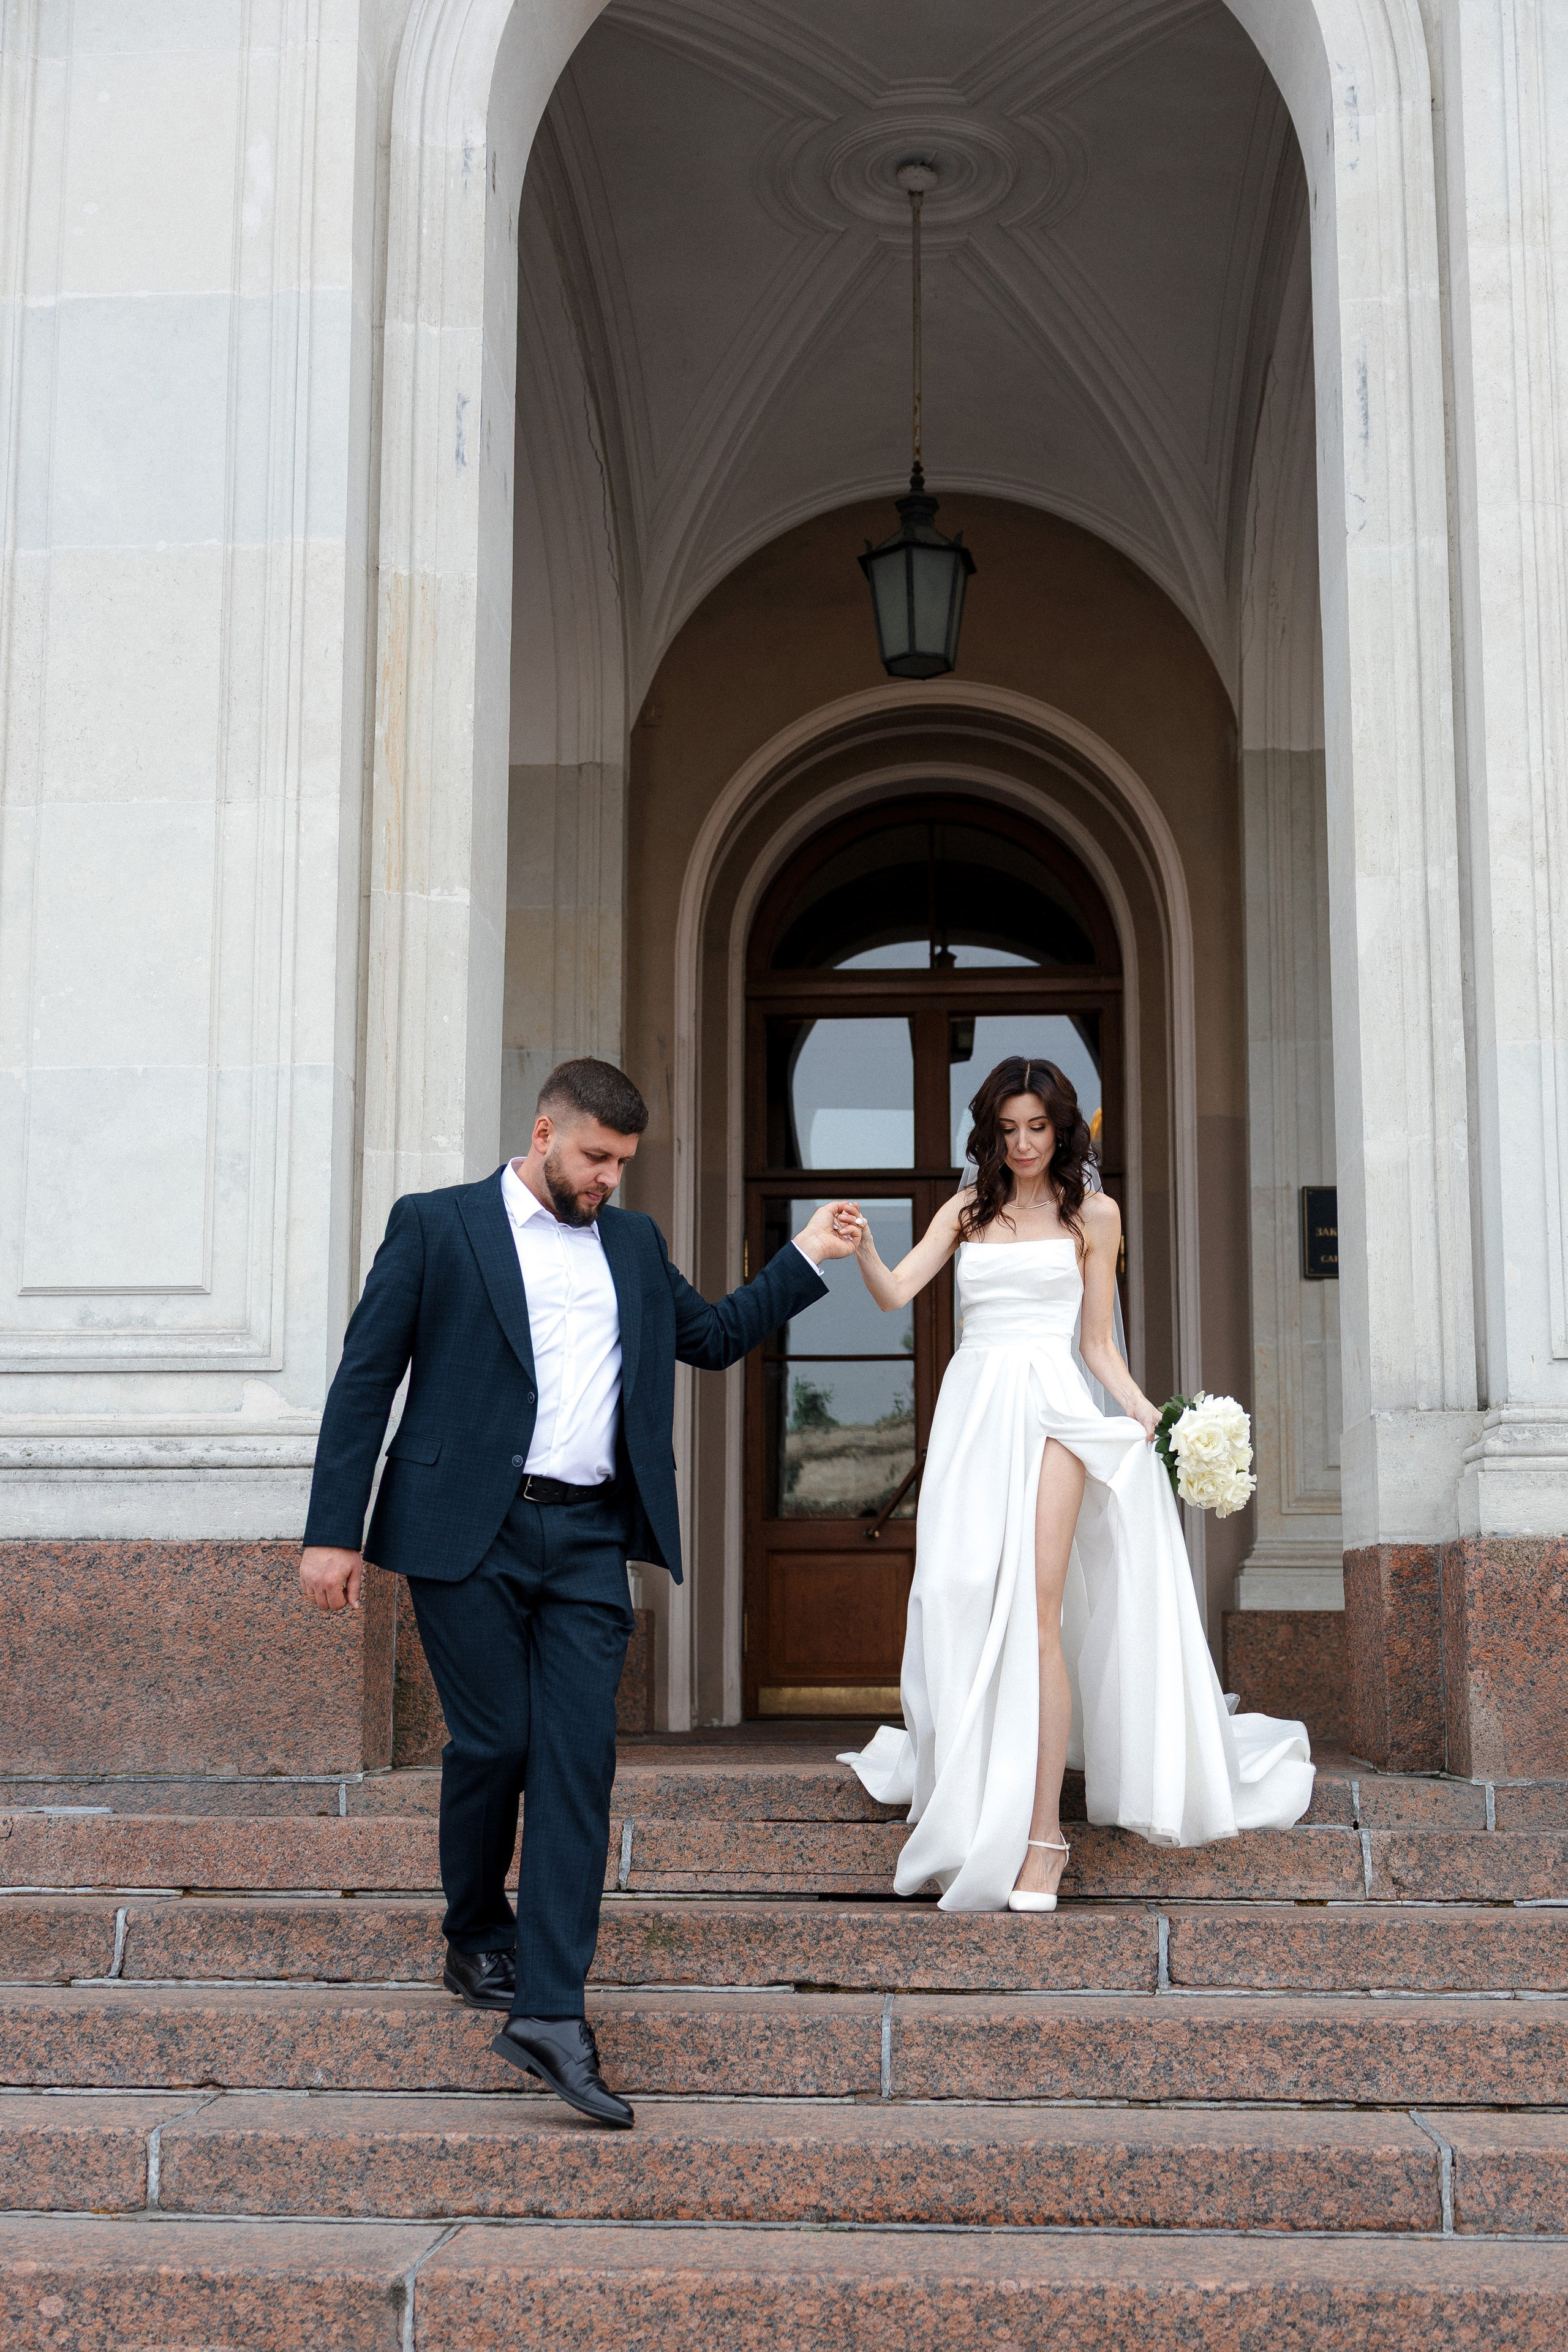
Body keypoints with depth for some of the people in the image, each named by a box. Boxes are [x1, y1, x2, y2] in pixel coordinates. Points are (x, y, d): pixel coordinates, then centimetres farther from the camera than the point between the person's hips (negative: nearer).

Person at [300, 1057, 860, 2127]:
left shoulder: (633, 1242, 16)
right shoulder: (437, 1225, 1)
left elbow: (716, 1335, 28)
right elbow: (366, 1380, -1)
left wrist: (809, 1257, 17)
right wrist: (335, 1531, -6)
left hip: (589, 1542, 4)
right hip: (471, 1531, -3)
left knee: (579, 1762, -5)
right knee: (493, 1745, 2)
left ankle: (551, 2011, -5)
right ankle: (477, 1942, 28)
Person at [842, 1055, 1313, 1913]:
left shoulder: (1092, 1213, 11)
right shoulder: (966, 1211, 17)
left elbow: (1097, 1342, 10)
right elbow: (895, 1293, 5)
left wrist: (1143, 1409, -6)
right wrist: (862, 1248, -15)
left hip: (1050, 1407, -3)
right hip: (972, 1409, 3)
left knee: (1035, 1615, -13)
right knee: (965, 1608, -2)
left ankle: (1040, 1835, -13)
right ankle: (974, 1816, 14)